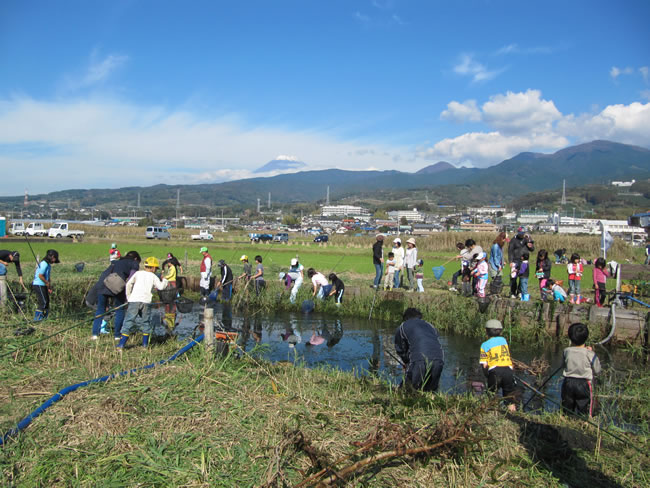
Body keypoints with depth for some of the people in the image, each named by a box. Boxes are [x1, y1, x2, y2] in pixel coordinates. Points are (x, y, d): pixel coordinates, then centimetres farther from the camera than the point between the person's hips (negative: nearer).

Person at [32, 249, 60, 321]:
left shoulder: (48, 265, 17)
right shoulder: (44, 264, -15)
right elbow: (40, 275, -22)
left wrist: (49, 287, 12)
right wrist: (47, 283, -11)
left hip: (43, 286, 10)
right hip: (39, 285, -10)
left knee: (47, 301, 11)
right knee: (43, 302, -10)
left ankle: (44, 318, 16)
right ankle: (37, 318, -5)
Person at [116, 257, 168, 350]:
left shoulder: (138, 273, 14)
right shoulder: (153, 276, 11)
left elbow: (128, 284, 12)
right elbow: (161, 286, 12)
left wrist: (128, 297, 22)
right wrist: (164, 281, 32)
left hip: (134, 300, 1)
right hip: (146, 301, -1)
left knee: (129, 321, 2)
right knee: (146, 322, 15)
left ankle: (121, 345, -4)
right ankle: (145, 344, 19)